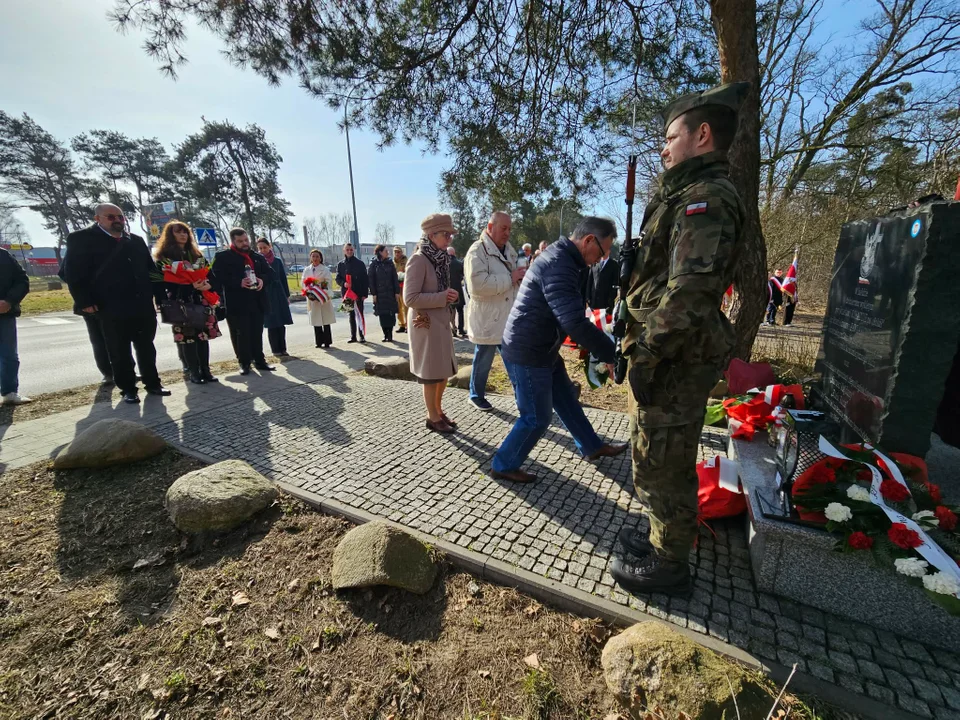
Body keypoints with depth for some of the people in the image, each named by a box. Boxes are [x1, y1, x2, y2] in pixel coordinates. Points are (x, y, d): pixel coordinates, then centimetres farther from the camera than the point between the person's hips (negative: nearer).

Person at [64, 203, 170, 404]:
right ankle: (127, 389, 14)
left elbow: (151, 268, 17)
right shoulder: (81, 239, 0)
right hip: (111, 309, -4)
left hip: (143, 306, 4)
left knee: (146, 348, 11)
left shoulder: (136, 240, 15)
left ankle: (152, 383, 21)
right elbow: (73, 274, -4)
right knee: (119, 352, 4)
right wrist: (85, 302, -12)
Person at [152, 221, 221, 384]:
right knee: (187, 337, -5)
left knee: (204, 335, 1)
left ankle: (205, 370, 6)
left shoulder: (197, 255, 18)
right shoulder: (163, 257, 3)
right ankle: (193, 371, 2)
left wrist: (208, 285, -8)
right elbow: (161, 282, -5)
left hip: (202, 302, 4)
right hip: (181, 303, -4)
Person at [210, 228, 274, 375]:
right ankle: (244, 363, 11)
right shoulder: (223, 256, 2)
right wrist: (239, 282, -21)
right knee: (241, 335, 1)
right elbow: (218, 277, -8)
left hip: (257, 302, 4)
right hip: (237, 304, -3)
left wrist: (263, 280, -9)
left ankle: (259, 360, 17)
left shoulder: (258, 256, 16)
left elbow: (270, 273, 13)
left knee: (257, 334, 8)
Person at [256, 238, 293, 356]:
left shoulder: (278, 261, 6)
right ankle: (276, 350, 7)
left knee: (281, 323, 4)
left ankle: (283, 348, 13)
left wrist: (287, 295, 6)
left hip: (279, 294, 2)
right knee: (271, 324, 1)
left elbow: (284, 279, 9)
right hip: (265, 296, -2)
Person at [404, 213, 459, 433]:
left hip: (441, 322, 8)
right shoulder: (419, 260, -15)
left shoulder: (440, 258, 11)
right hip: (425, 324, -8)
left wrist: (448, 296, 2)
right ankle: (433, 418, 20)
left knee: (444, 370, 16)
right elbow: (410, 298, -21)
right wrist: (442, 297, -20)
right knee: (431, 374, 3)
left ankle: (438, 411, 32)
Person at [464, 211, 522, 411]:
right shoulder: (477, 251, -13)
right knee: (483, 362, 8)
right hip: (487, 319, -7)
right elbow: (477, 285, -28)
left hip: (508, 318, 7)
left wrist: (521, 275, 2)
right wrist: (510, 278, -23)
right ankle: (476, 396, 28)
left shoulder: (509, 250, 13)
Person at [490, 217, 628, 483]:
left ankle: (592, 447, 41)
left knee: (567, 400, 22)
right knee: (537, 417, 3)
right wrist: (612, 354, -22)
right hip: (527, 353, -10)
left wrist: (604, 349, 13)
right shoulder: (559, 265, -24)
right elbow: (575, 323, -32)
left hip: (542, 349, 11)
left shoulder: (560, 258, 11)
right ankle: (503, 466, 21)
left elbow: (570, 316, 16)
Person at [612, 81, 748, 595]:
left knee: (659, 466, 3)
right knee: (662, 460, 22)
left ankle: (668, 565, 24)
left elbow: (688, 293, -25)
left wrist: (646, 357, -21)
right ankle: (664, 538, 41)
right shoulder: (691, 195, 19)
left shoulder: (706, 198, -15)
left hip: (674, 362, -10)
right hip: (674, 358, 10)